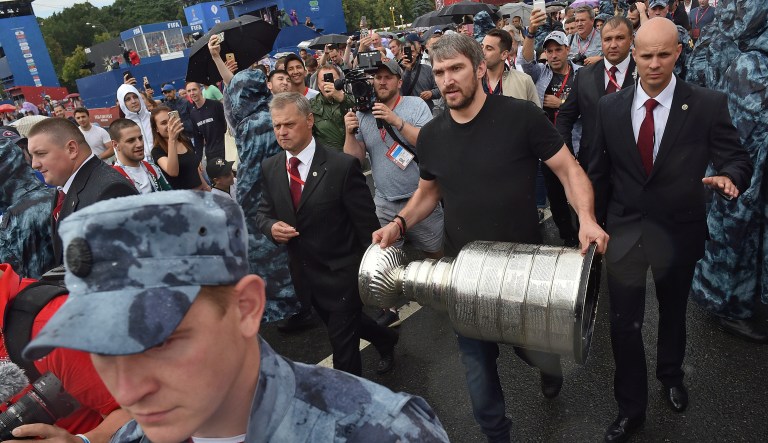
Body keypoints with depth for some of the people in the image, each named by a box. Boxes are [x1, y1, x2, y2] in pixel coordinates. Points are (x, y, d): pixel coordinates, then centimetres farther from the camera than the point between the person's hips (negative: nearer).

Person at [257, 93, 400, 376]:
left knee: (342, 340, 4)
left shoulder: (343, 166, -19)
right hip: (304, 275, 7)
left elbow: (367, 225, -15)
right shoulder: (270, 168, -2)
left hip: (342, 274, -6)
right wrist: (271, 227, -17)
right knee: (338, 327, 26)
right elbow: (263, 213, 7)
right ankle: (385, 340, 54)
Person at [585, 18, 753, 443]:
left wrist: (729, 176, -33)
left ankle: (671, 374, 53)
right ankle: (630, 407, 25)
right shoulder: (610, 106, -5)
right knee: (624, 323, 4)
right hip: (624, 230, 0)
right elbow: (599, 172, 2)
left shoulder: (709, 105, -11)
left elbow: (737, 158, -8)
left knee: (673, 312, 23)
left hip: (678, 232, 0)